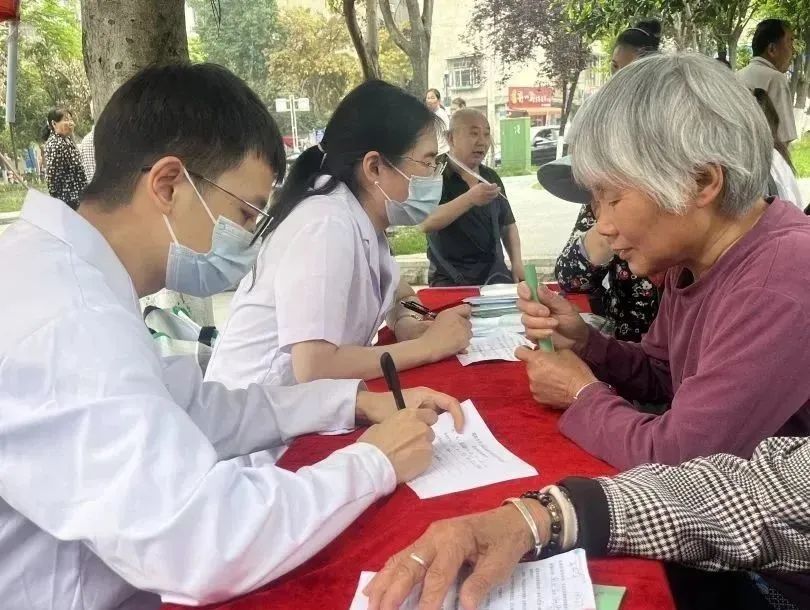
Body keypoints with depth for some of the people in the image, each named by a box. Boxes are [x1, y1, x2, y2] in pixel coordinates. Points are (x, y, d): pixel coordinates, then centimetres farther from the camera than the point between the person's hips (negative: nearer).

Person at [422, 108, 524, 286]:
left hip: (494, 272, 5)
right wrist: (470, 198, -37)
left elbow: (508, 224, 22)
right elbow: (426, 223, -25)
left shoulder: (491, 177, 11)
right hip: (450, 278, -5)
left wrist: (517, 261, 5)